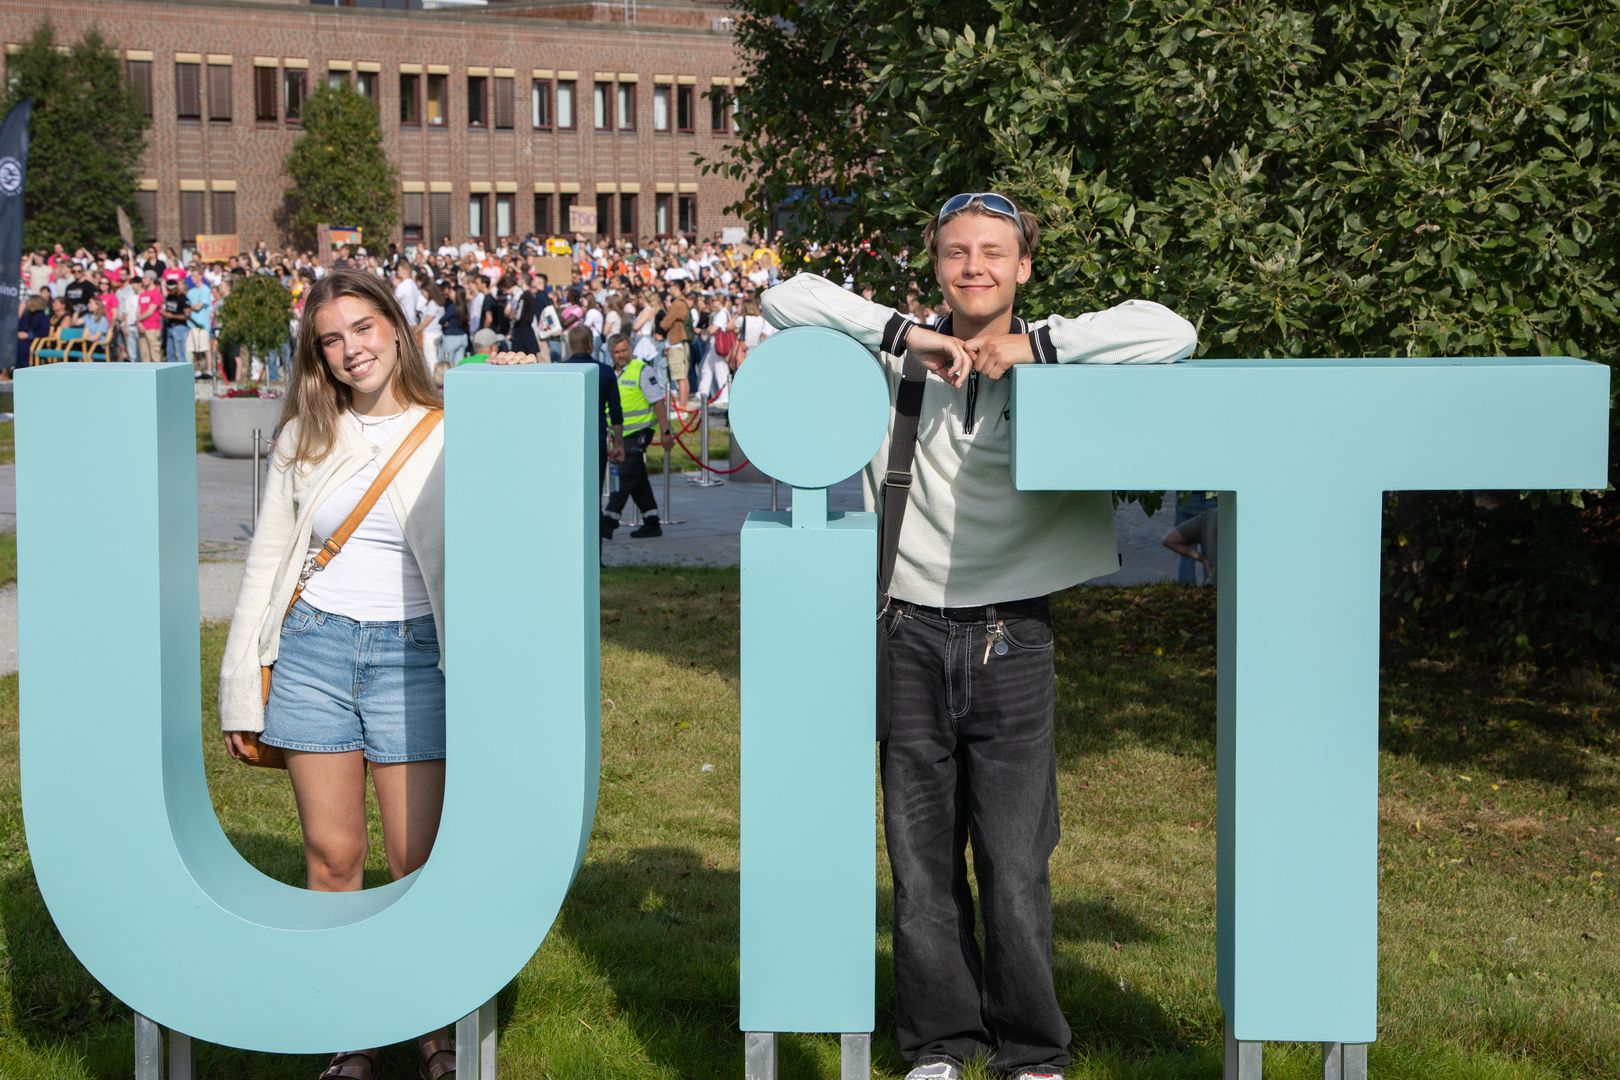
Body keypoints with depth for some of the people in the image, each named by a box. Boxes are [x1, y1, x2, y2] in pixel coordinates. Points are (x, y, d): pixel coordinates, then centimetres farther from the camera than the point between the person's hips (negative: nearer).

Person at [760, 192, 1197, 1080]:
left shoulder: (1058, 362, 4)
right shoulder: (898, 358, 7)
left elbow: (1172, 331, -9)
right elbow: (787, 299, 0)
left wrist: (1032, 344, -12)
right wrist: (906, 335, -10)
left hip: (1010, 638, -1)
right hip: (911, 634, 1)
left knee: (1016, 864, -2)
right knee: (920, 857, 5)